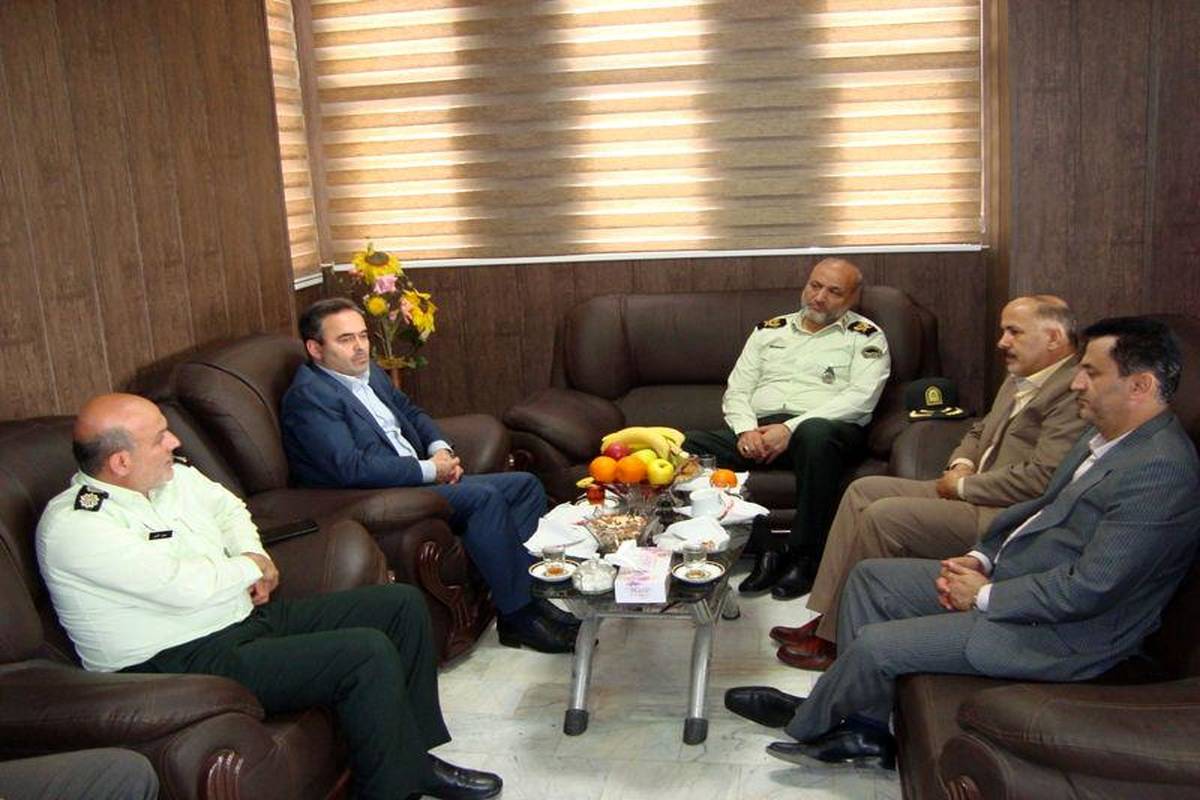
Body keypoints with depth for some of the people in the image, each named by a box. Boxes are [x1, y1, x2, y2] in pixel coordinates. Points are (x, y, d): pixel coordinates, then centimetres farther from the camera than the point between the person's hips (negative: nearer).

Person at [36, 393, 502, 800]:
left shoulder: (172, 477, 6)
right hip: (183, 662, -10)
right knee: (368, 653, -26)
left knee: (402, 605, 4)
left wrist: (252, 554, 4)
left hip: (249, 614, 10)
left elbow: (227, 506, 25)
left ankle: (417, 754, 13)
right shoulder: (73, 526, -20)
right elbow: (189, 588, -26)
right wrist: (250, 567, -7)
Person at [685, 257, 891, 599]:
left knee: (816, 432, -42)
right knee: (685, 444, -23)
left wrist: (790, 428, -16)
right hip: (758, 431, 4)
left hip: (826, 429, -3)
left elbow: (860, 398, -5)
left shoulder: (865, 337, 10)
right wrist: (747, 429, -6)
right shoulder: (769, 331, 23)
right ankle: (759, 548, -20)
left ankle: (805, 558, -25)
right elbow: (736, 390, 17)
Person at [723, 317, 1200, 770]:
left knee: (877, 645, -13)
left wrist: (984, 595, -17)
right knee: (870, 577, 8)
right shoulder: (1104, 437, 7)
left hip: (1060, 633, -10)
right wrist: (980, 558, 2)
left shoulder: (1160, 472, -25)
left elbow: (1088, 589, -27)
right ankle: (866, 729, 13)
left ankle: (805, 723, 18)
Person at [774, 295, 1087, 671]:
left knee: (883, 516, -21)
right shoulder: (1020, 380, 16)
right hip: (969, 495, 10)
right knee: (863, 491, 2)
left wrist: (963, 486, -13)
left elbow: (1041, 477, -24)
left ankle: (837, 641, -7)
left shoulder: (1075, 393, -16)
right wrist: (960, 465, 5)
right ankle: (826, 621, 1)